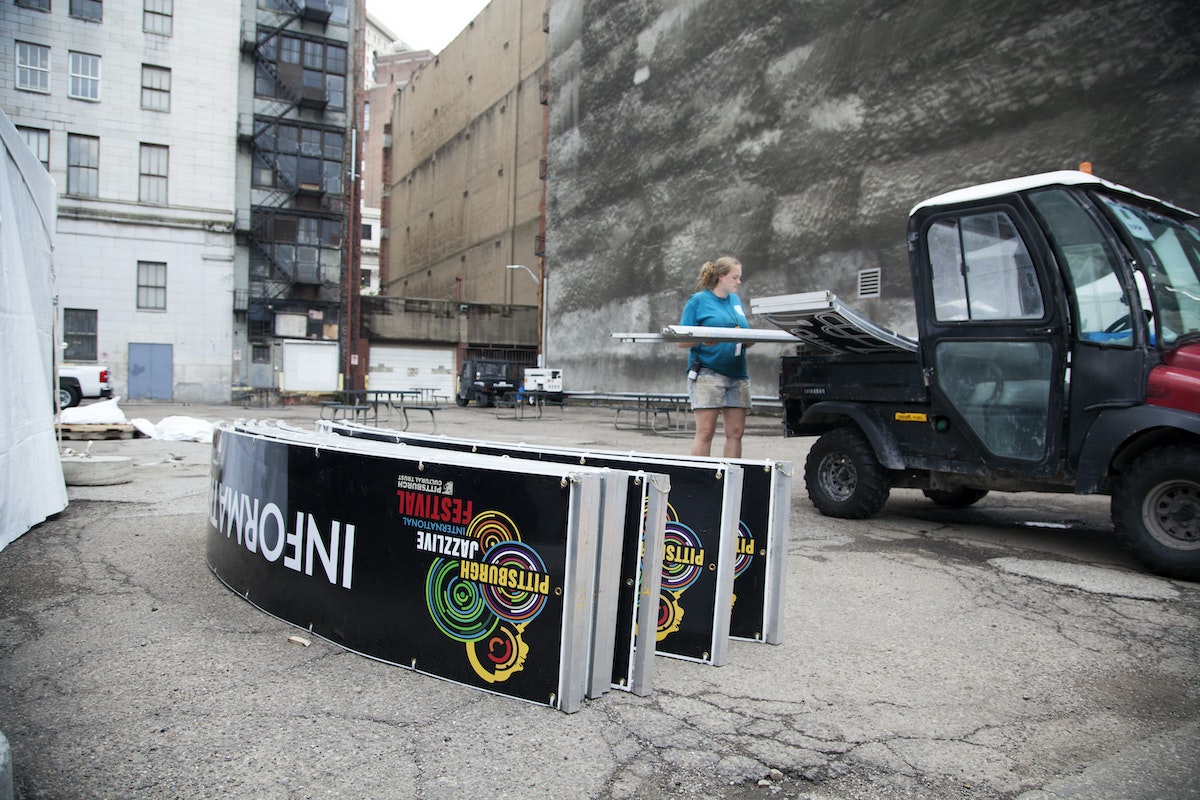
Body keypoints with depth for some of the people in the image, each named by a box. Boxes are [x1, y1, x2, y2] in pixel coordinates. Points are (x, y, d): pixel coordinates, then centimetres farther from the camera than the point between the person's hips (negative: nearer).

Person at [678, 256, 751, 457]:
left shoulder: (736, 300, 19)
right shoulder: (698, 300, 1)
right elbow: (681, 341, -3)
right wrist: (703, 340, -22)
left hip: (737, 374, 6)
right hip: (707, 372, -6)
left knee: (736, 432, 5)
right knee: (705, 432, -7)